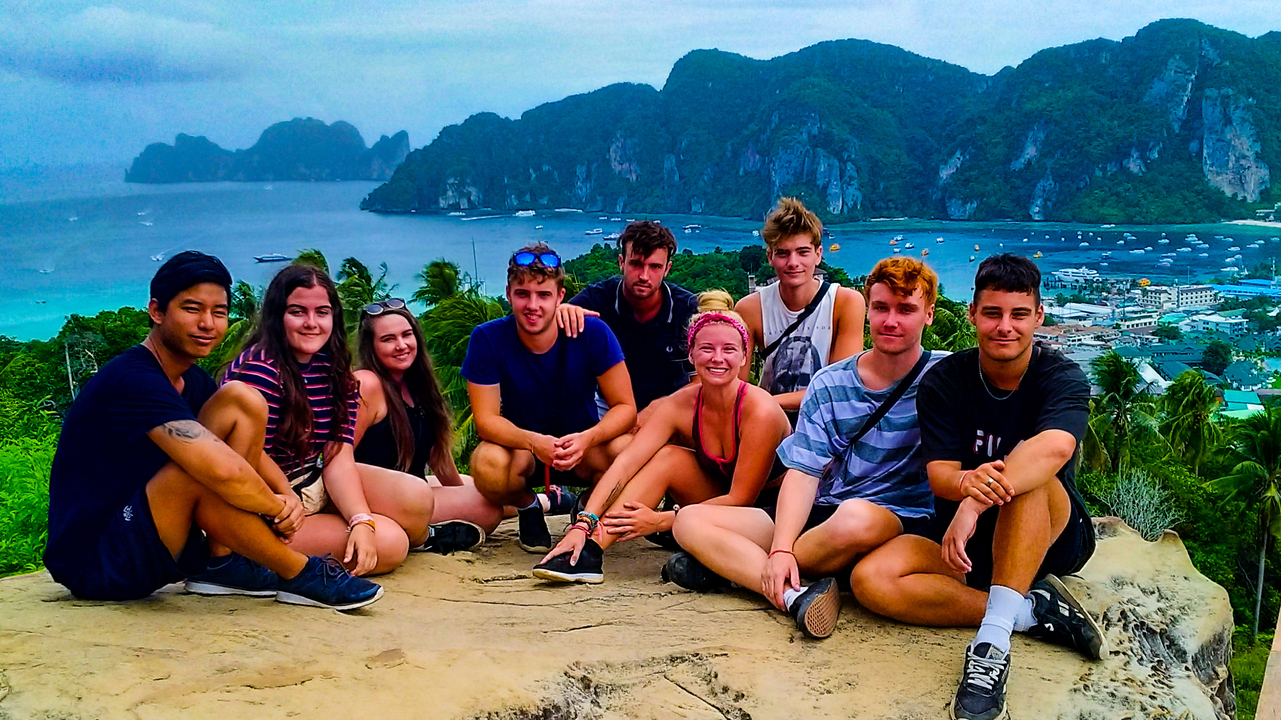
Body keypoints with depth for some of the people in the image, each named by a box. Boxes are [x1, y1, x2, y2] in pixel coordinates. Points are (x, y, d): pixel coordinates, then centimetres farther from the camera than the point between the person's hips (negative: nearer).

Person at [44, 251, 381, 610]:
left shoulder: (194, 382, 7)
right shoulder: (133, 380, -23)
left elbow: (252, 454, 10)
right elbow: (224, 471, -35)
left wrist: (287, 495, -11)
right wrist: (278, 508, -17)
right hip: (93, 565, -8)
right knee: (204, 468, -35)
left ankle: (223, 564, -5)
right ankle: (300, 575, -13)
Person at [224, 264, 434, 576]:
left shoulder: (336, 371, 3)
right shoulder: (258, 368, -20)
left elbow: (338, 457, -5)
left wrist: (361, 520, -19)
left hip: (317, 482, 7)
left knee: (417, 498, -13)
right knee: (388, 544, -22)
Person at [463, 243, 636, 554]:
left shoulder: (593, 333, -16)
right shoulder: (487, 339, -15)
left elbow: (625, 407, -14)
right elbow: (486, 419, -17)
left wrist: (587, 438, -36)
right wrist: (534, 442, -38)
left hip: (583, 447, 0)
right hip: (519, 448, 0)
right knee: (488, 464, -35)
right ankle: (527, 508, 4)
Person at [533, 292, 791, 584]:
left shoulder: (760, 410, -25)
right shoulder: (679, 406, -10)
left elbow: (741, 498, -23)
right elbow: (625, 463, -19)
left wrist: (659, 521, -24)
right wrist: (583, 523, -32)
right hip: (725, 502, 5)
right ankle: (588, 552, -23)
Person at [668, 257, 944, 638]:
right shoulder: (828, 383, 7)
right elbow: (804, 472, -1)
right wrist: (780, 549, -18)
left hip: (901, 520, -4)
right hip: (821, 515, 5)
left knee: (856, 518, -42)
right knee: (691, 520, -8)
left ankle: (731, 566, -18)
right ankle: (794, 595, -32)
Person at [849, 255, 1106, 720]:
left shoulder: (1063, 379, -11)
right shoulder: (944, 381, -3)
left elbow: (1056, 448, -34)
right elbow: (939, 475, -13)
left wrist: (974, 505, -47)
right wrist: (968, 481, -39)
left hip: (1053, 538, -2)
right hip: (964, 545, 3)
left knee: (1027, 459, -34)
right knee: (871, 579, -25)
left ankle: (993, 639, -40)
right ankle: (1036, 611, -23)